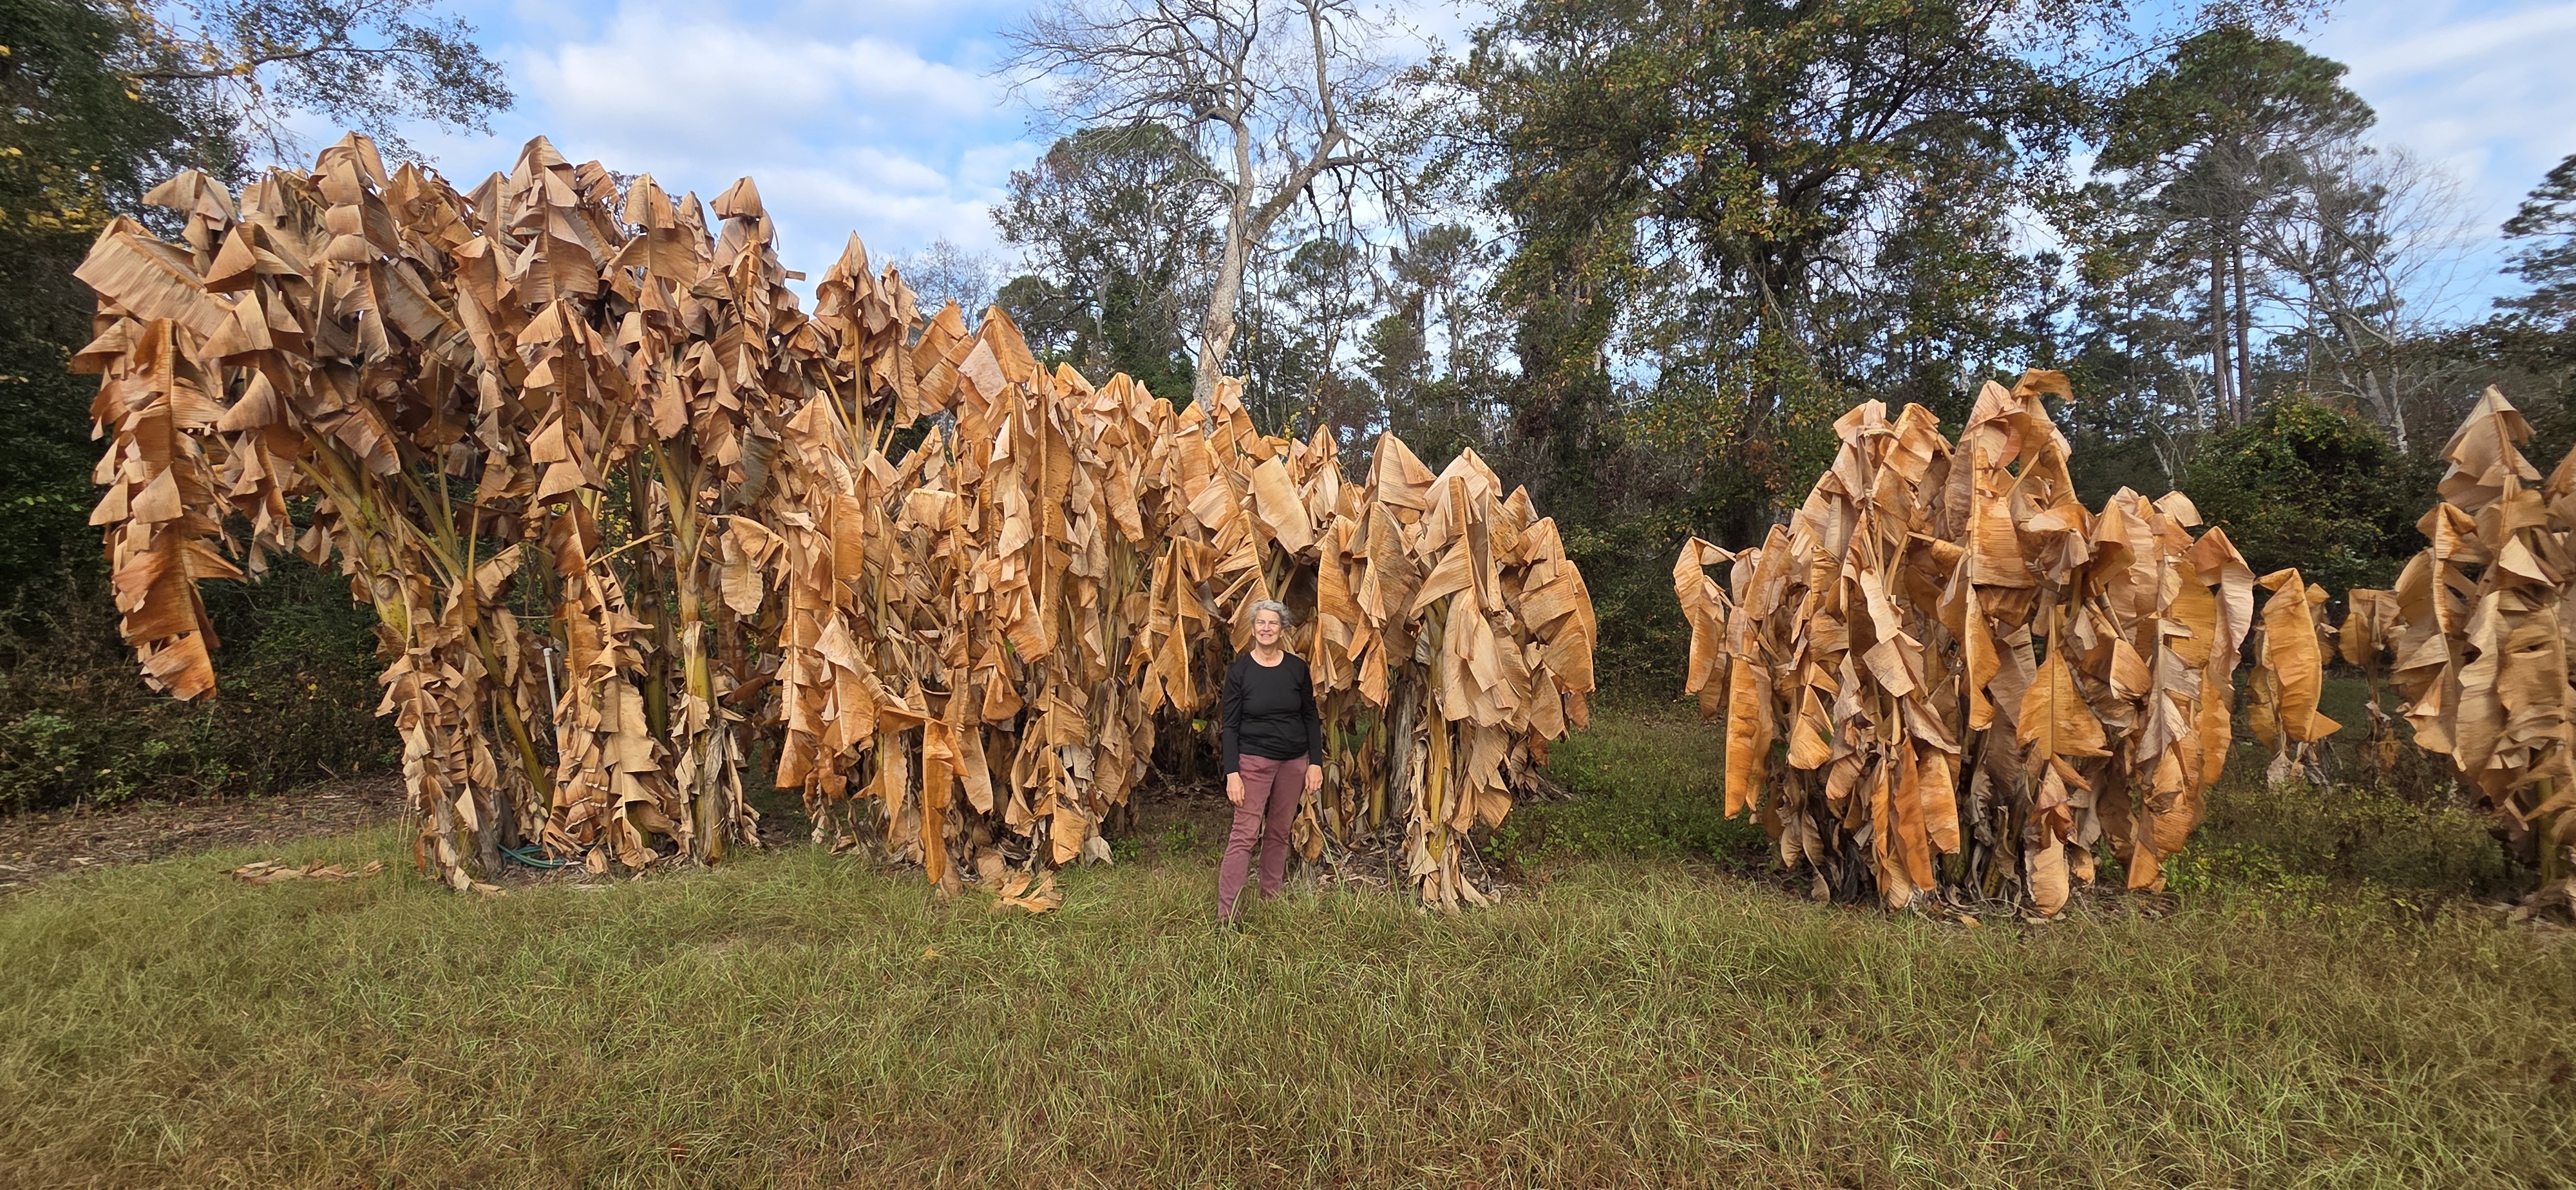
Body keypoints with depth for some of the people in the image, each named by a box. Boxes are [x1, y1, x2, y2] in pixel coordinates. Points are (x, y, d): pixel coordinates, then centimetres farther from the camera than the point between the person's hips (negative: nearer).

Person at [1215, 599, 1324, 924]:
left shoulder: (1297, 668, 2)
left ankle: (1271, 903, 22)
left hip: (1294, 761, 3)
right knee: (1244, 834, -9)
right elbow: (1230, 725, -5)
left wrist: (1316, 763, 0)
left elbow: (1311, 717, 7)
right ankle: (1225, 916, -8)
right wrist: (1232, 772, -12)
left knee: (1279, 834, 10)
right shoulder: (1240, 671, -4)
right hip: (1254, 760, -3)